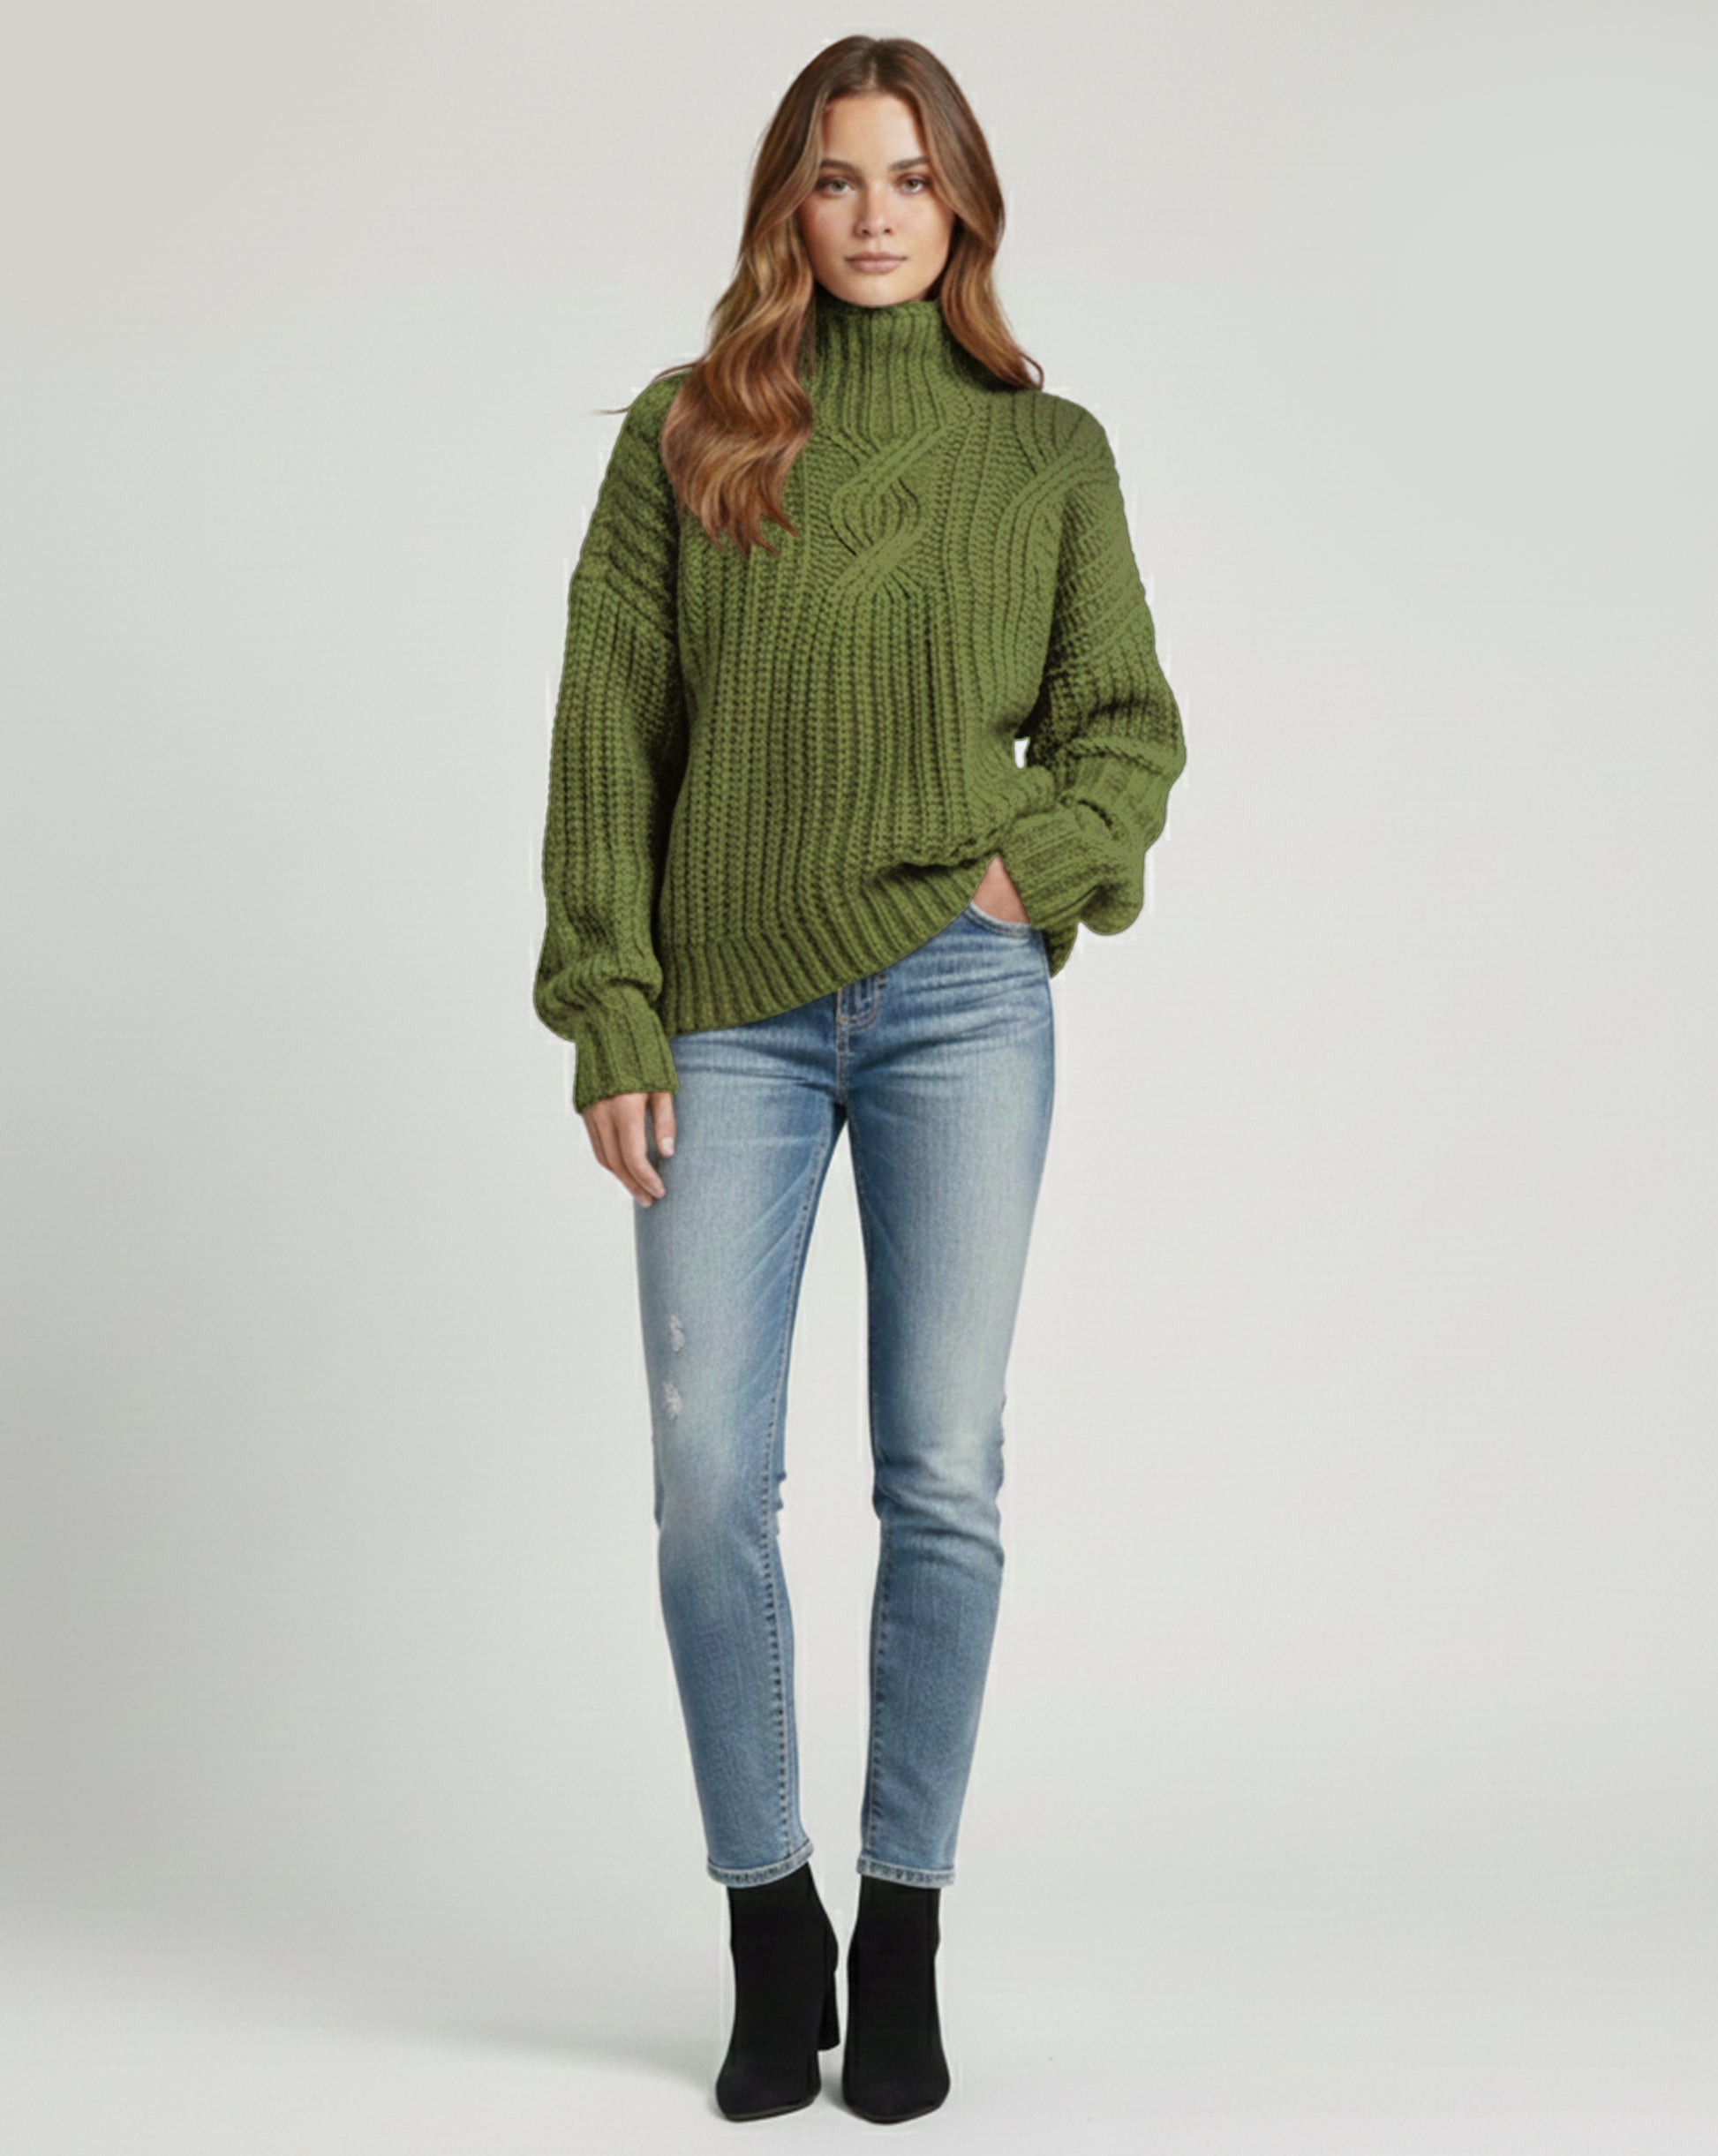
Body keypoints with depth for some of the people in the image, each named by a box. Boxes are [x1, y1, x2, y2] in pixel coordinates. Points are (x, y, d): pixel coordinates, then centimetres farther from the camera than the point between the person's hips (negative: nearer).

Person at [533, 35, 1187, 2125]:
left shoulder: (1047, 451, 9)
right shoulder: (684, 433, 7)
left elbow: (1129, 723, 13)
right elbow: (605, 736, 3)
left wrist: (1041, 864, -7)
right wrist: (610, 1016, -3)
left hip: (960, 1004, 0)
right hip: (732, 1014, 0)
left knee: (943, 1478, 2)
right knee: (709, 1479, -3)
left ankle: (903, 1932, 16)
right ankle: (768, 1924, 15)